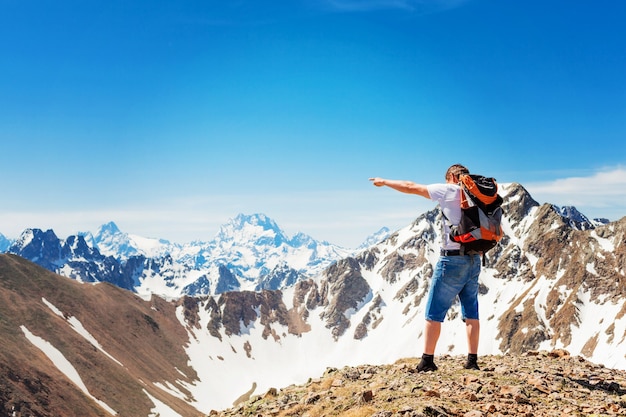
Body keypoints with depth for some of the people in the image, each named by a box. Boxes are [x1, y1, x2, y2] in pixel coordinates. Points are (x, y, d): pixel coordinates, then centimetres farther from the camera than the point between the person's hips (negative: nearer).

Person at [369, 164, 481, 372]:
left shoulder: (448, 191, -6)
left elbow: (411, 187, 1)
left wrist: (384, 182, 12)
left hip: (452, 259, -6)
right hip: (474, 260, 6)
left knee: (434, 312, 1)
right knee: (471, 313, 10)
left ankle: (427, 361, 3)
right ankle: (472, 360, 11)